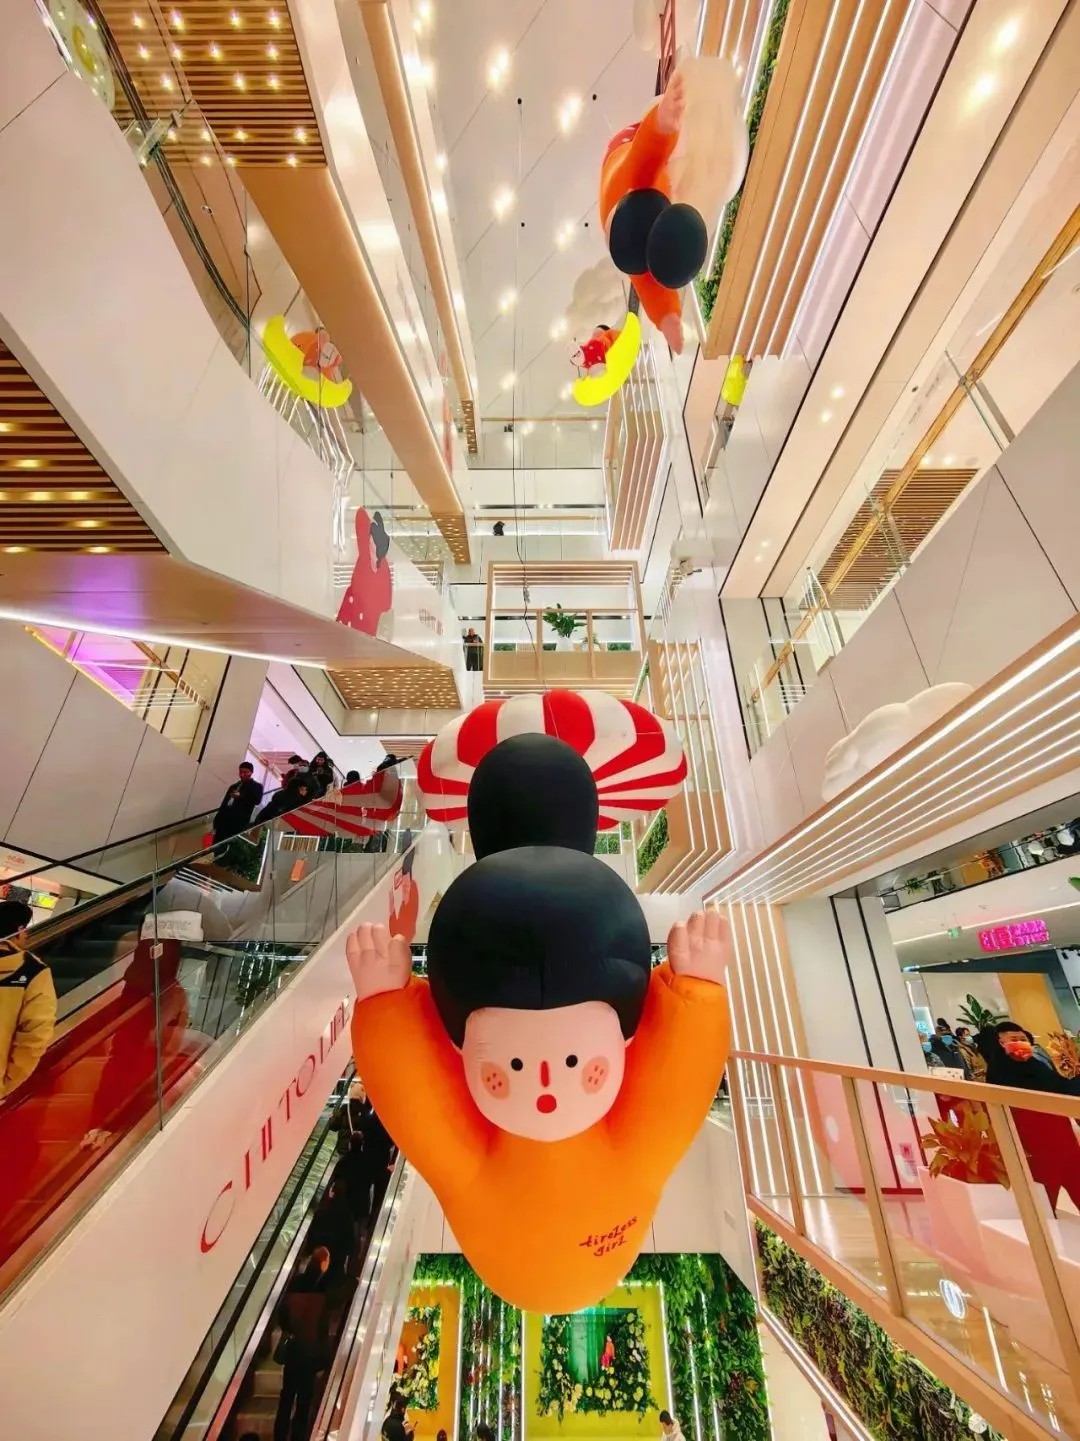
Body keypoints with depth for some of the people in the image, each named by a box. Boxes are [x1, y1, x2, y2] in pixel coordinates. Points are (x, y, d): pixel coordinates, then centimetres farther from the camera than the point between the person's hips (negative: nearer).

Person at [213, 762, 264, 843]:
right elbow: (224, 804, 24)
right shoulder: (233, 787, 25)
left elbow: (257, 800, -13)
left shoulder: (256, 786, 7)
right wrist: (216, 823, 16)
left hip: (239, 824, -6)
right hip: (223, 822, 6)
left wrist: (241, 796, -24)